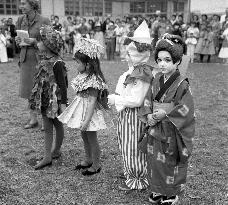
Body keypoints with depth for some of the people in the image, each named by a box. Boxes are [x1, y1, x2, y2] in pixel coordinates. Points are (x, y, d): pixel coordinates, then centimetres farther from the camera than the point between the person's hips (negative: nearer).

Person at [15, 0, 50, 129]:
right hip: (25, 59, 6)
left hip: (40, 59, -5)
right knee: (29, 90, 9)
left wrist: (35, 41, -20)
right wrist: (17, 40, -4)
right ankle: (33, 119, 21)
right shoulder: (21, 20, 8)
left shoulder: (44, 21, -9)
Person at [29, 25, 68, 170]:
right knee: (47, 128, 10)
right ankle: (48, 157, 16)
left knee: (58, 125, 12)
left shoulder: (57, 63, -19)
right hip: (45, 100, 8)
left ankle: (56, 151, 30)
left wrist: (63, 102, -18)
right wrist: (37, 100, 18)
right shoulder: (44, 61, 5)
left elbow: (63, 84, -18)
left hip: (55, 101, -8)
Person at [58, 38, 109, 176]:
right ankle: (88, 160, 39)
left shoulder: (93, 80, -24)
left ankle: (96, 165, 22)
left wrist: (86, 120, -26)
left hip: (89, 112, -9)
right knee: (85, 137, 21)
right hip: (80, 109, 9)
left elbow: (92, 101, -25)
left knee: (92, 139, 5)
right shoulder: (84, 76, 6)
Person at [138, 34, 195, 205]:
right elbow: (148, 100, 7)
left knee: (170, 165, 10)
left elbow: (185, 111, -20)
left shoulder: (182, 84, -18)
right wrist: (149, 115, -9)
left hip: (172, 133, -6)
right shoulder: (157, 79, 1)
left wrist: (164, 115, -19)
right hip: (155, 131, 6)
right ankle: (157, 191, 39)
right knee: (155, 162, 17)